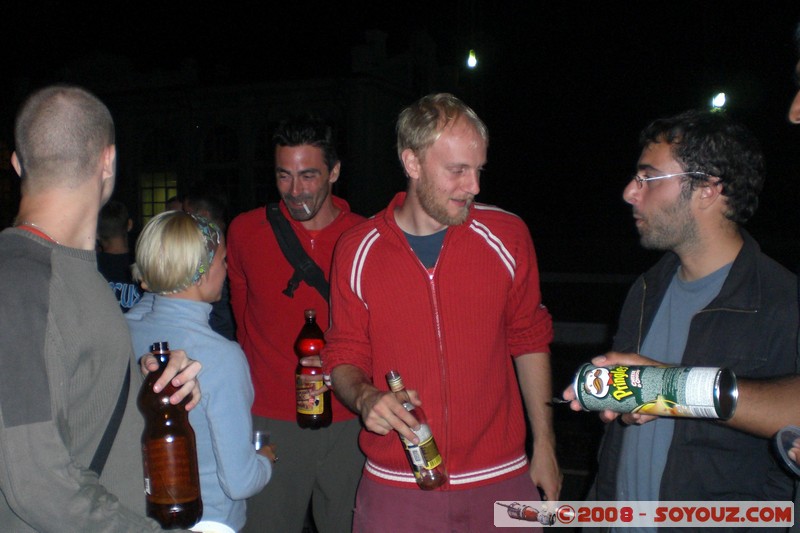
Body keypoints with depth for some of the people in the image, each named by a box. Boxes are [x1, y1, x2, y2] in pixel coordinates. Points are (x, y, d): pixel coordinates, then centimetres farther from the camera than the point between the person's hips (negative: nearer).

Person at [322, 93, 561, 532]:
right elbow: (344, 356, 4)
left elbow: (530, 340, 6)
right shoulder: (357, 251, -5)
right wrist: (363, 396, -18)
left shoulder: (506, 237, -4)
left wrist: (544, 443, 6)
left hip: (500, 479, 1)